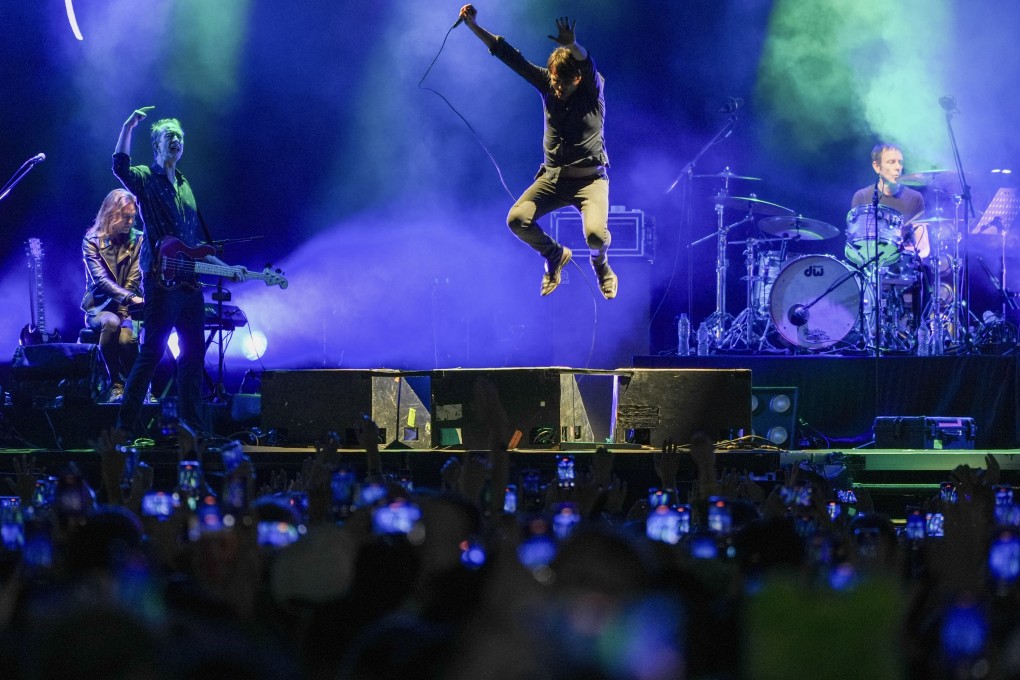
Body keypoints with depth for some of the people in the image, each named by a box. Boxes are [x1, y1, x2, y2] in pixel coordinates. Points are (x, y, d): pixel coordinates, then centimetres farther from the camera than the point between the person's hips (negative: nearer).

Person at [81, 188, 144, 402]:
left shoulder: (138, 240, 5)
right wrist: (130, 298, -29)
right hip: (99, 308, -1)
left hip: (126, 307, 1)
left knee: (126, 338, -33)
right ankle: (116, 384, -25)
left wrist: (123, 310, -17)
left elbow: (135, 280, -2)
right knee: (111, 323, -37)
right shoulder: (92, 240, -4)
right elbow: (100, 280, -16)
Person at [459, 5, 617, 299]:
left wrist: (572, 47, -57)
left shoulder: (591, 90, -12)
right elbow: (510, 57, -5)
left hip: (590, 179, -4)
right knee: (517, 220, -20)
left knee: (596, 234, -29)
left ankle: (600, 263, 11)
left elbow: (588, 66, -34)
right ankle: (555, 256, 12)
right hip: (552, 177, 4)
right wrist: (473, 26, -13)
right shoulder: (547, 84, -2)